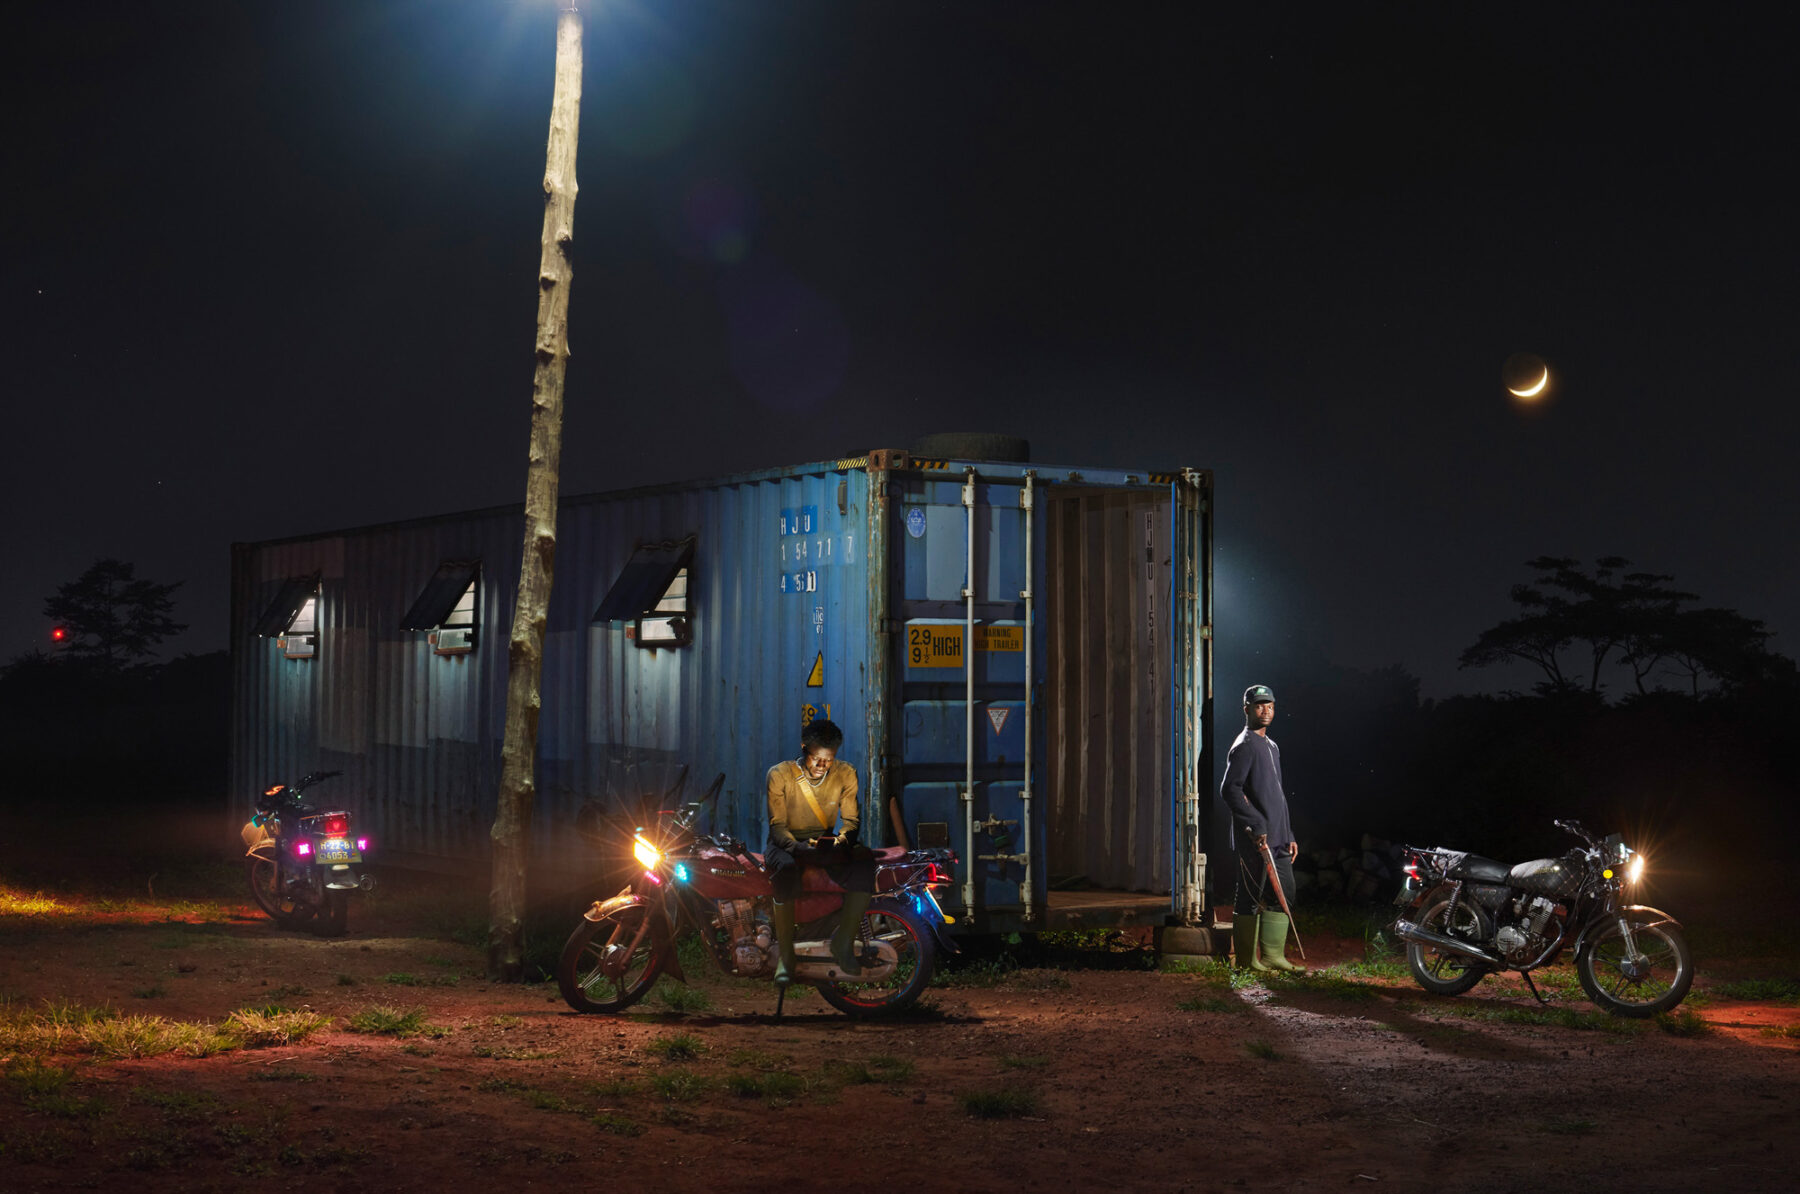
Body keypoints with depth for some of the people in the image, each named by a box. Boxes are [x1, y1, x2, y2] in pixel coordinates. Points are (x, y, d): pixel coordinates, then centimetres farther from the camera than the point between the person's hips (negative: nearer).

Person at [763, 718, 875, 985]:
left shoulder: (845, 774, -3)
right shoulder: (780, 774, -12)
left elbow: (850, 819, 2)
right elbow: (777, 825, -13)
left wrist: (843, 838, -23)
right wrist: (797, 847, -34)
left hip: (825, 843, 3)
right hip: (786, 843, -3)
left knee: (865, 862, -29)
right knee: (786, 869, -40)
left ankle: (844, 942, -16)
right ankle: (785, 955, -30)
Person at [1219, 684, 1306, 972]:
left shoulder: (1271, 746, 20)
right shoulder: (1245, 746, -9)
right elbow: (1229, 790, -19)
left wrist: (1289, 835, 21)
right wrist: (1256, 826, -22)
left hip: (1276, 837, 9)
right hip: (1254, 838, -9)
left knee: (1283, 894, 10)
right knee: (1250, 897, -5)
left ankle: (1272, 956, 15)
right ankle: (1247, 961, 0)